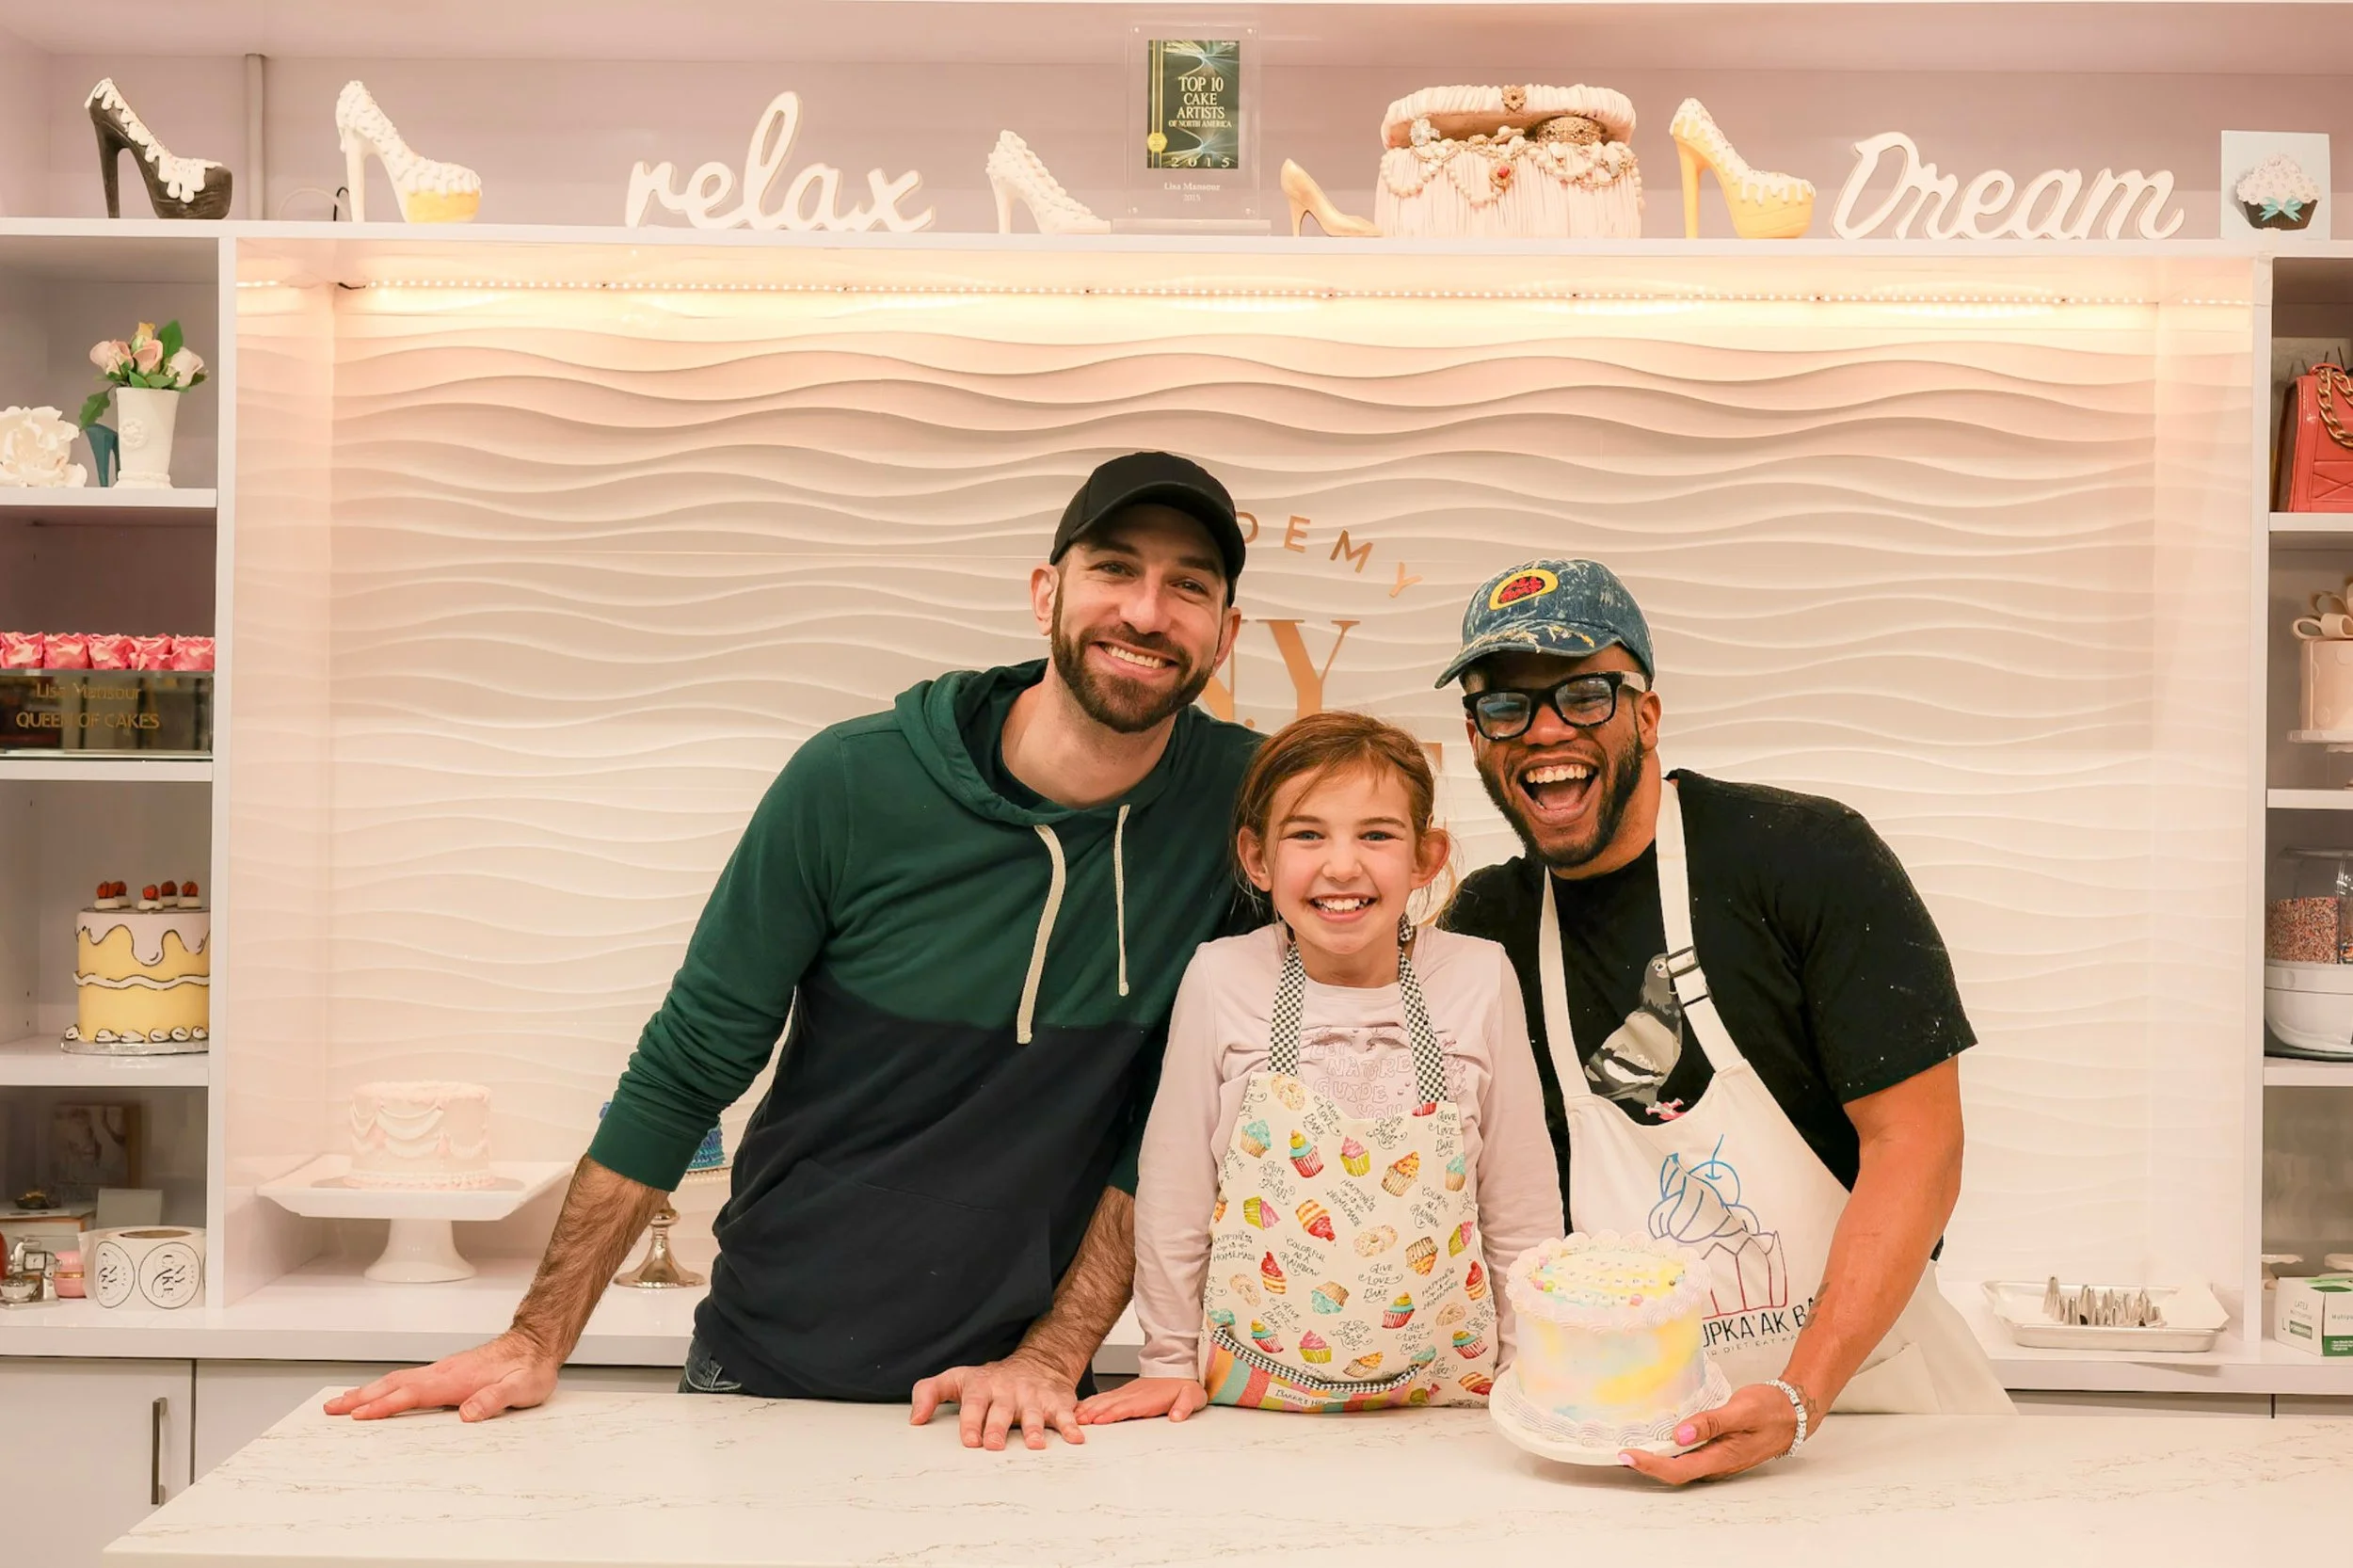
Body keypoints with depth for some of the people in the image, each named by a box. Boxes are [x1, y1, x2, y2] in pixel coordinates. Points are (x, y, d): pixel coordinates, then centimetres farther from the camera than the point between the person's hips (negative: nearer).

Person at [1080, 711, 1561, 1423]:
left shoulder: (1481, 979, -7)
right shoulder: (1220, 980, -8)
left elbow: (1520, 1201, 2)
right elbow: (1174, 1188, 2)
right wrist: (1172, 1363, 6)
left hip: (1445, 1393, 0)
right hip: (1250, 1393, 0)